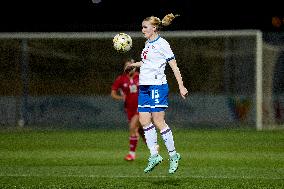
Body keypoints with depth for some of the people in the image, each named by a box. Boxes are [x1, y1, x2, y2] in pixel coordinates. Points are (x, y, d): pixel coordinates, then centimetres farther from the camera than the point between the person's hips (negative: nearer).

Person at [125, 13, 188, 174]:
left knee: (158, 122, -9)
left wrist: (181, 86, -13)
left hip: (157, 86, -8)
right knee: (144, 120, 2)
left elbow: (174, 66, -10)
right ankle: (154, 155, 7)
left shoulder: (162, 44, -9)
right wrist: (134, 64, 24)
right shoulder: (148, 43, 15)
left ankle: (173, 155, 2)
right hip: (144, 87, 8)